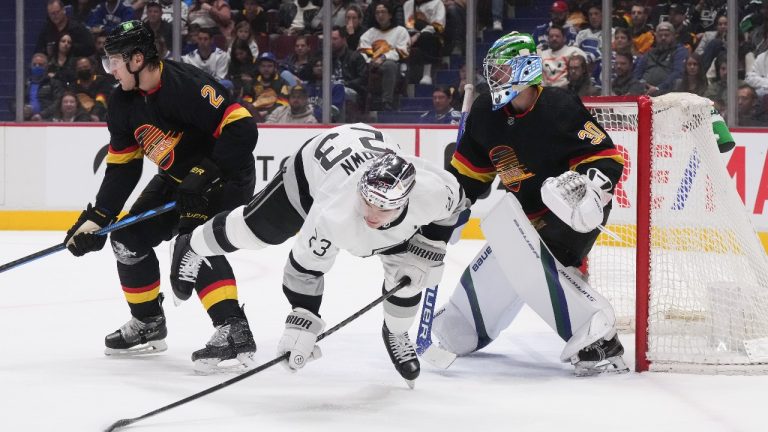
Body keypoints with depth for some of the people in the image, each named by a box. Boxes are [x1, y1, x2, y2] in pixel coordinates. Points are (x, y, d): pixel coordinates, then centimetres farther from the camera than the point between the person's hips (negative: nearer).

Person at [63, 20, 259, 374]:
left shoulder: (186, 85, -30)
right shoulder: (123, 103, -4)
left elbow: (242, 129, -33)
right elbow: (121, 168, 3)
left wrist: (205, 176, -34)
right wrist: (96, 219, -4)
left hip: (226, 176, -9)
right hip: (179, 178, 9)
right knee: (129, 237, 7)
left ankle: (234, 331, -33)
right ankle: (148, 324, 24)